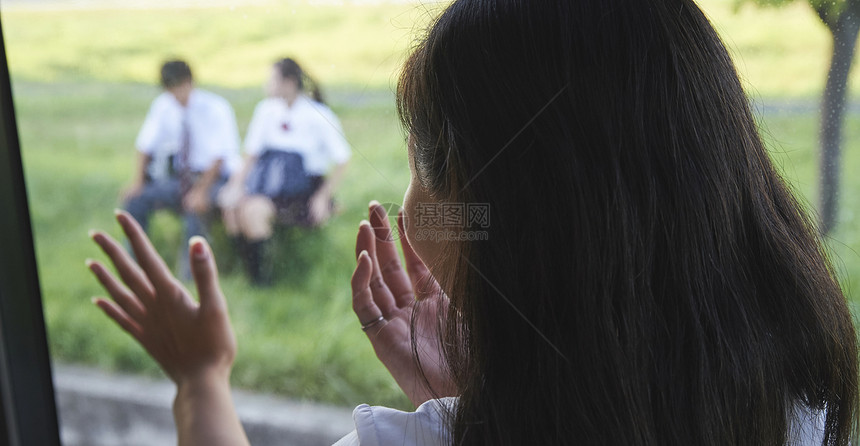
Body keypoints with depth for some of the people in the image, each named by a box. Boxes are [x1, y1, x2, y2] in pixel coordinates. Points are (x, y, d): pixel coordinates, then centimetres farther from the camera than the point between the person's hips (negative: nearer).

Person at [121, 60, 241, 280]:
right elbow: (145, 145, 7)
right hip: (181, 177, 5)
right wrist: (138, 181, -8)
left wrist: (201, 190, -29)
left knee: (194, 208, -35)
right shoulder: (163, 105, 2)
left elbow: (220, 156, -18)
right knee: (135, 200, -13)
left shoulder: (215, 108, -13)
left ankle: (189, 276, -21)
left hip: (215, 177, -5)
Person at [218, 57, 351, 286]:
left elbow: (342, 160, -3)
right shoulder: (267, 109, 9)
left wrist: (323, 197, -9)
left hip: (302, 191, -5)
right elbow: (251, 155, 12)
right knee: (231, 205, -24)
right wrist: (239, 183, -4)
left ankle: (260, 276, -13)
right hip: (268, 183, 5)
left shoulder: (318, 115, -5)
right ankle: (249, 270, -11)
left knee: (253, 209, -30)